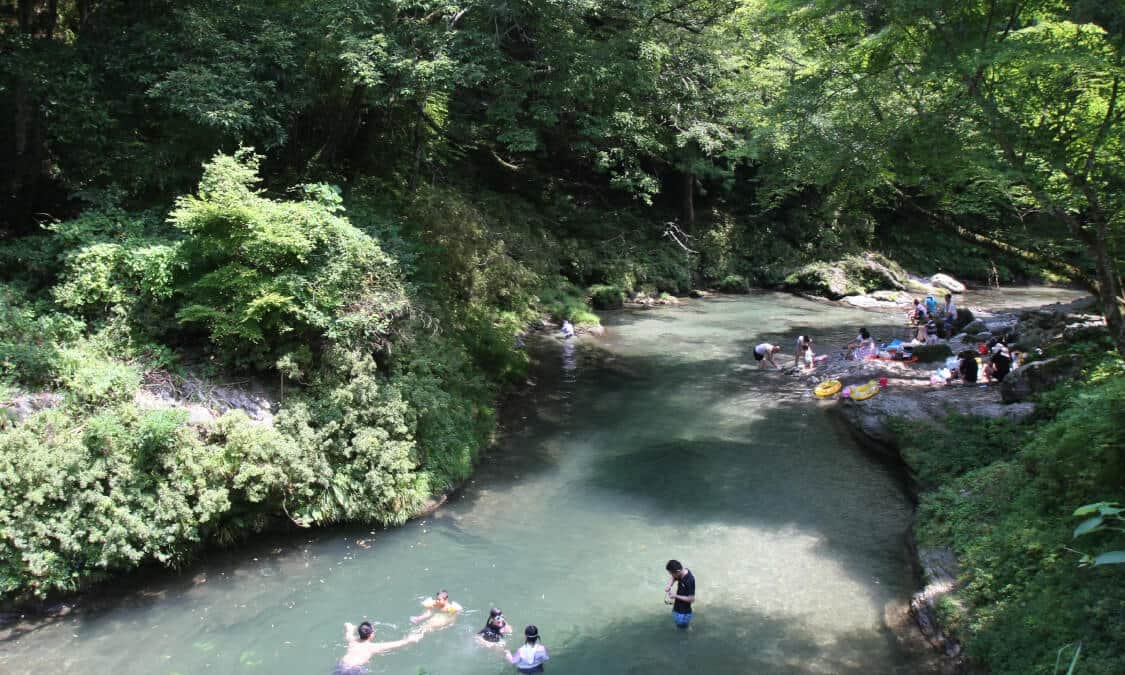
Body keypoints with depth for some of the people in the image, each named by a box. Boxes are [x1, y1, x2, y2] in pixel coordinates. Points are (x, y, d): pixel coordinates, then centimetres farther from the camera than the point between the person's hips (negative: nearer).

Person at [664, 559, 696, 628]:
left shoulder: (689, 580, -31)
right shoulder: (682, 572, -7)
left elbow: (691, 599, -27)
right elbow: (673, 579, 14)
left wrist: (676, 596, -20)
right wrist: (669, 585, -8)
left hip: (683, 613, -8)